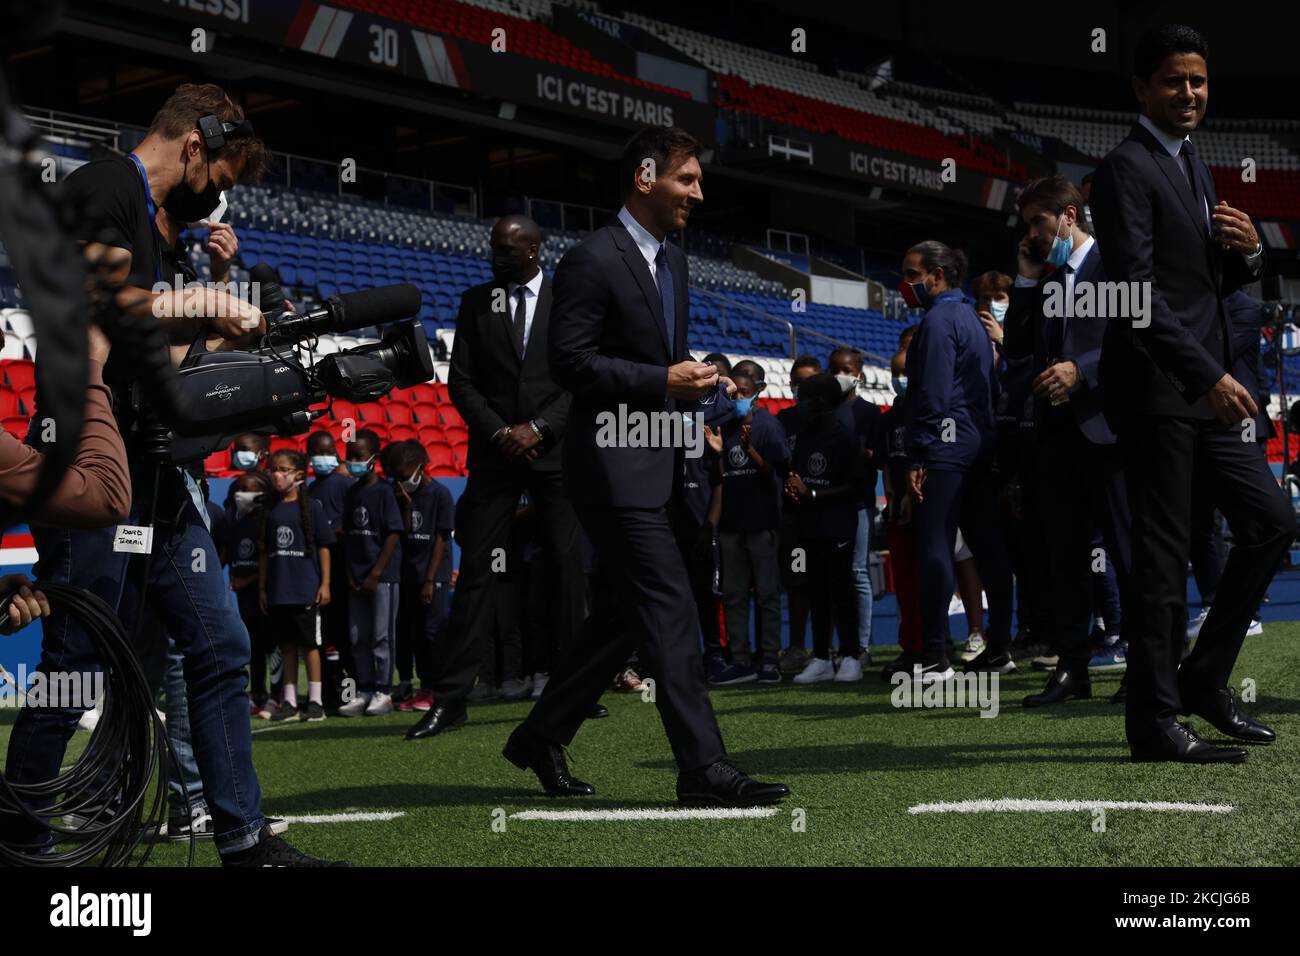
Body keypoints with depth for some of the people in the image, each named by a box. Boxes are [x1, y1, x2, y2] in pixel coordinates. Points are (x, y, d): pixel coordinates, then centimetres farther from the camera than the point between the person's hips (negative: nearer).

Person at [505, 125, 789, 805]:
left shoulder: (672, 261, 17)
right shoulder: (592, 260, -11)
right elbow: (570, 361, -16)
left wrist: (693, 381, 8)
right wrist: (664, 381, -20)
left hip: (655, 463, 10)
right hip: (615, 465, -9)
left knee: (623, 616, 13)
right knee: (670, 611, -10)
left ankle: (541, 736, 25)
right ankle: (704, 769, -7)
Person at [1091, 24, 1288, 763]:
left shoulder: (1194, 165, 19)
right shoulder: (1127, 169, -8)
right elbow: (1137, 293, -17)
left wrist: (1248, 250, 0)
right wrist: (1210, 374, -22)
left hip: (1206, 389, 9)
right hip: (1157, 390, -9)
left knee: (1271, 520, 8)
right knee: (1163, 555, -5)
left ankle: (1205, 677, 18)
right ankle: (1154, 721, 3)